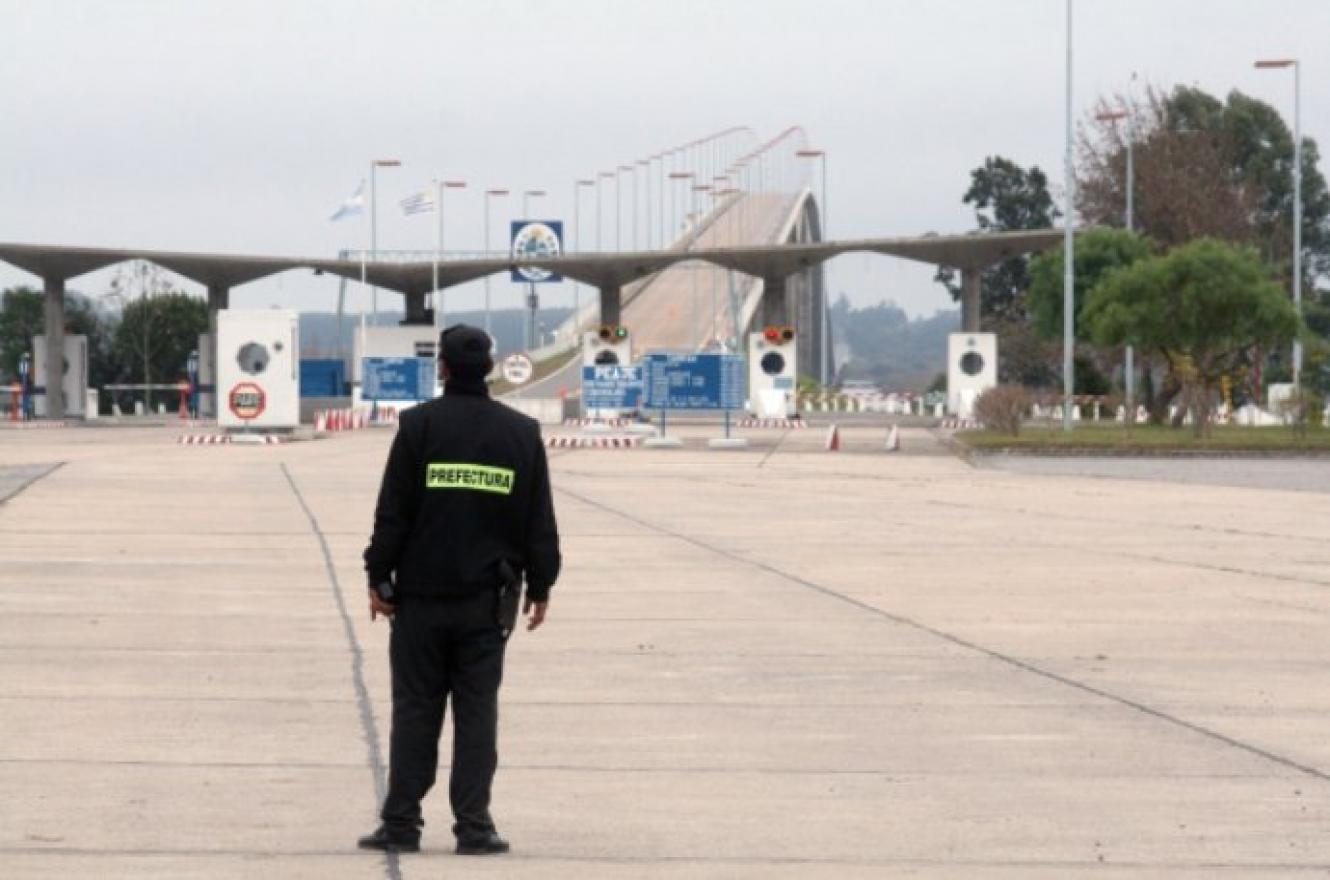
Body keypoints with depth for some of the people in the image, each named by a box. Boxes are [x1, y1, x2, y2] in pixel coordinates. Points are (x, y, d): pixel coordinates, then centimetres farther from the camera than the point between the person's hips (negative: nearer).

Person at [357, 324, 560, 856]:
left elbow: (392, 512, -6)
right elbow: (539, 522, 6)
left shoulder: (419, 425, -5)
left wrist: (379, 578, 1)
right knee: (477, 712, 4)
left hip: (422, 594, -1)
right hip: (487, 601, 1)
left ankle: (401, 823, 4)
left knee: (415, 710, 4)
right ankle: (473, 827, 2)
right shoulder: (521, 432, 3)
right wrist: (540, 586, 13)